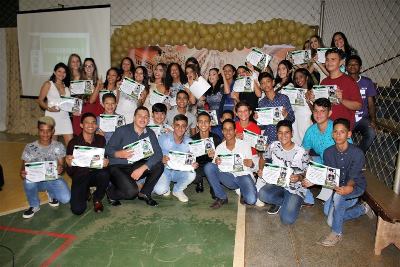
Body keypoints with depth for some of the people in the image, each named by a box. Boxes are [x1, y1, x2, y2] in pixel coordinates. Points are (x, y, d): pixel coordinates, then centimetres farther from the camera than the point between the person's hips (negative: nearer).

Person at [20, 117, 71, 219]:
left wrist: (60, 169, -32)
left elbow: (61, 165, -6)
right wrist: (22, 174, -29)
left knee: (66, 199, -25)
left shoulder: (59, 146, -4)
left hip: (54, 179, 0)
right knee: (28, 181, -35)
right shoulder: (30, 147, -4)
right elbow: (24, 168, -4)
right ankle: (34, 206, -5)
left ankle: (51, 193, 13)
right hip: (36, 180, 1)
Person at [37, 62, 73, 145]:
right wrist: (48, 108, -18)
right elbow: (40, 100, -1)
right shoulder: (48, 84, 1)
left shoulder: (66, 86, 14)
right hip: (52, 116, -4)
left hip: (65, 117, 4)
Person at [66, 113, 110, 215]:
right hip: (80, 176, -1)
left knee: (104, 174, -34)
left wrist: (106, 162, -20)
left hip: (96, 173, 2)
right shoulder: (74, 142, -6)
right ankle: (85, 192, 19)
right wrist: (69, 164, -26)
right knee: (77, 209, -18)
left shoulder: (101, 140, 1)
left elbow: (106, 158, 4)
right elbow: (70, 172, -3)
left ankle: (97, 199, -3)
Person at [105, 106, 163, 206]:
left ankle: (144, 193, 3)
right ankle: (111, 192, 7)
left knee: (158, 166, -18)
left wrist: (142, 168, -24)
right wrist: (119, 154, -32)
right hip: (117, 167, -4)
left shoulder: (150, 133, 1)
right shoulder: (122, 131, -8)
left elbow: (158, 154, -11)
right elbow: (108, 149, -9)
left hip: (135, 166, 4)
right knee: (131, 191, -27)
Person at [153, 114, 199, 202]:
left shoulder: (189, 141, -4)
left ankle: (178, 190, 4)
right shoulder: (163, 138, -12)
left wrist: (193, 164, -23)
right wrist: (162, 160, -35)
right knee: (160, 190, -28)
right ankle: (166, 189, 13)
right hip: (164, 169, -2)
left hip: (180, 171, 3)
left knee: (191, 174, -29)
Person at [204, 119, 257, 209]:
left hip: (243, 175, -3)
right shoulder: (219, 148, 4)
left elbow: (251, 164, 2)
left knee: (251, 200, -30)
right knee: (208, 166, -20)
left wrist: (251, 164, -22)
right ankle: (221, 197, -9)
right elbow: (214, 167, 3)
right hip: (229, 177, 3)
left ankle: (242, 190, 7)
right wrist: (216, 163, -21)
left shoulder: (244, 145, -2)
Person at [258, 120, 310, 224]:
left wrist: (299, 177, -26)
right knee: (262, 194, -31)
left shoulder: (301, 152, -12)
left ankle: (295, 203, 14)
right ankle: (288, 202, 1)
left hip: (295, 188, -3)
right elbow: (263, 158, 13)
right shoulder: (273, 146, -3)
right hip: (276, 183, 4)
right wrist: (261, 170, -7)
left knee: (287, 219, -22)